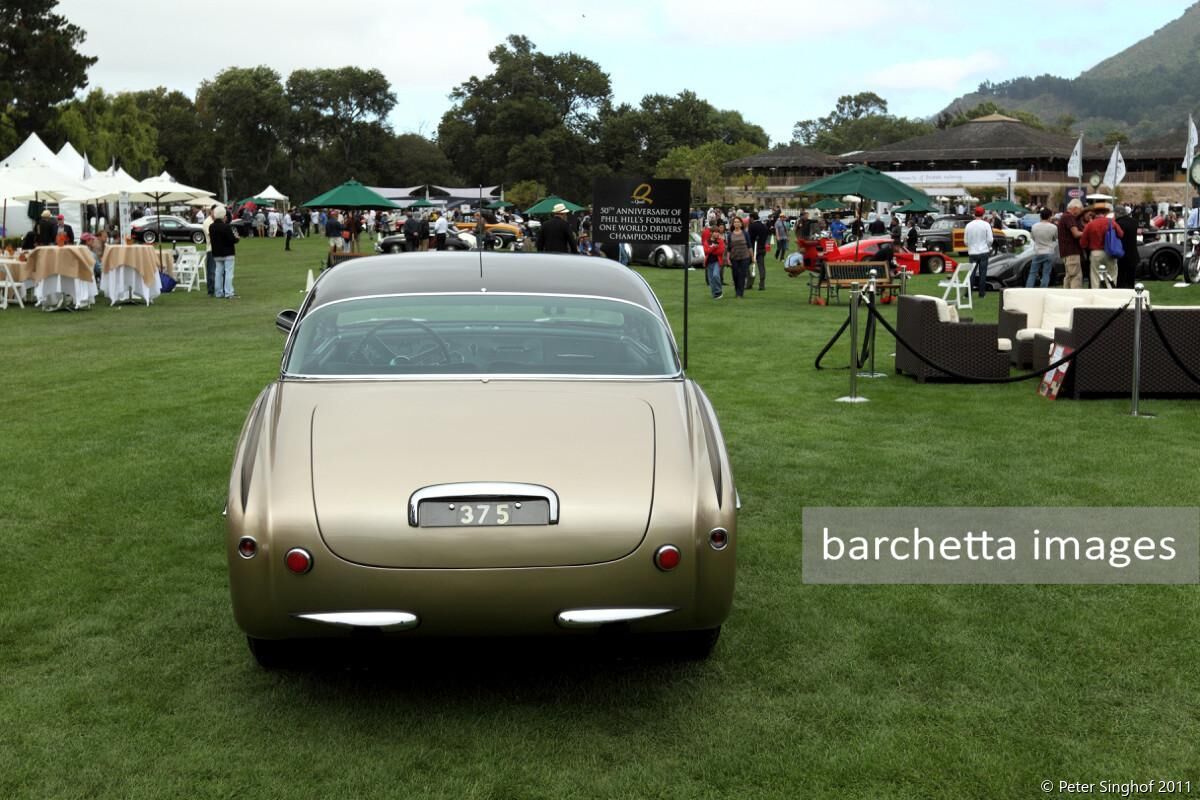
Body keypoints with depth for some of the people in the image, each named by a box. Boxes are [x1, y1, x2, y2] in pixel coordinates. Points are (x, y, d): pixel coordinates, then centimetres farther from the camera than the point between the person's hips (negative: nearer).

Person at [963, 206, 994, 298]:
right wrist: (988, 247, 11)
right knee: (982, 273, 5)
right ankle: (981, 293, 6)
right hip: (983, 252, -2)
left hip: (972, 252, 2)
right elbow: (990, 239, -8)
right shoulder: (986, 225, -8)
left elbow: (965, 240, 3)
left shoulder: (968, 225, -1)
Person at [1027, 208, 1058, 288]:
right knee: (1046, 275, 2)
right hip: (1049, 253, -1)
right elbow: (1055, 238, 5)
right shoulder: (1053, 227, -11)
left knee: (1032, 273, 8)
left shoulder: (1035, 226, -5)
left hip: (1037, 252, 1)